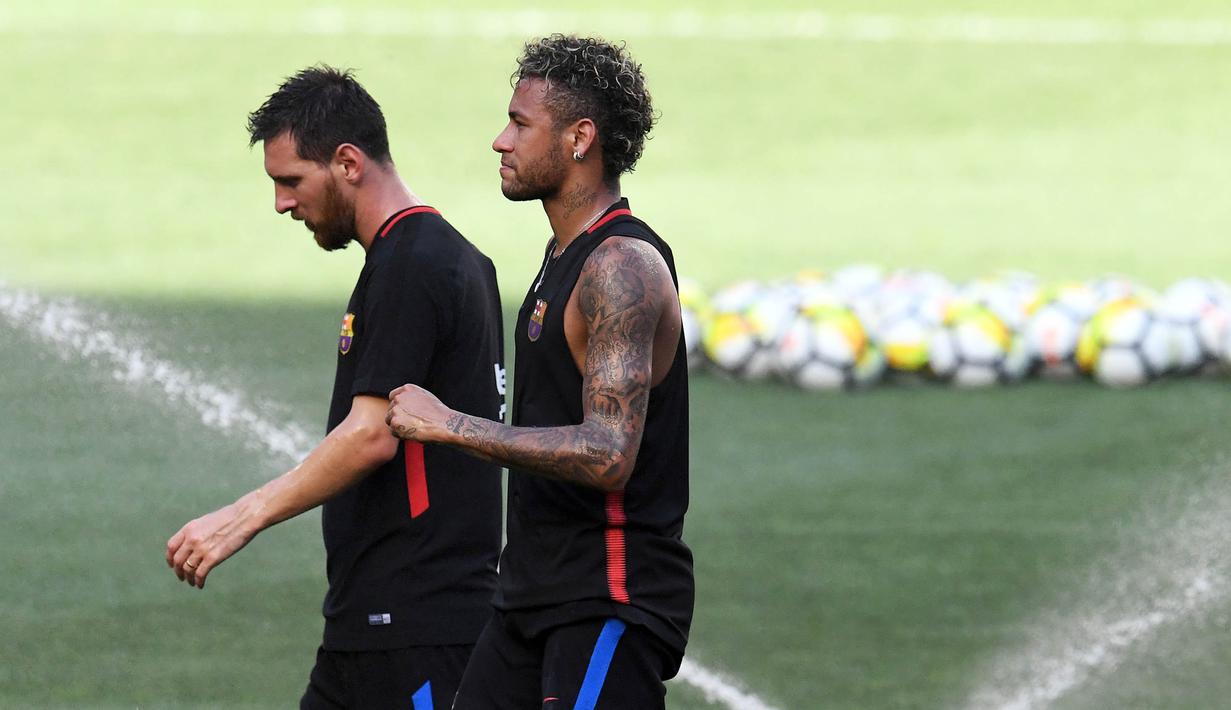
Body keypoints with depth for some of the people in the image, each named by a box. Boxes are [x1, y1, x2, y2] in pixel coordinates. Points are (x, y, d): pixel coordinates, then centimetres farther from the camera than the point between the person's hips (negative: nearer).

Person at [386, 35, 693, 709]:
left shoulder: (622, 268, -17)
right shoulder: (566, 255, 16)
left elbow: (608, 456, -26)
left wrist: (450, 425, -22)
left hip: (610, 605, -10)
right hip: (538, 596, 10)